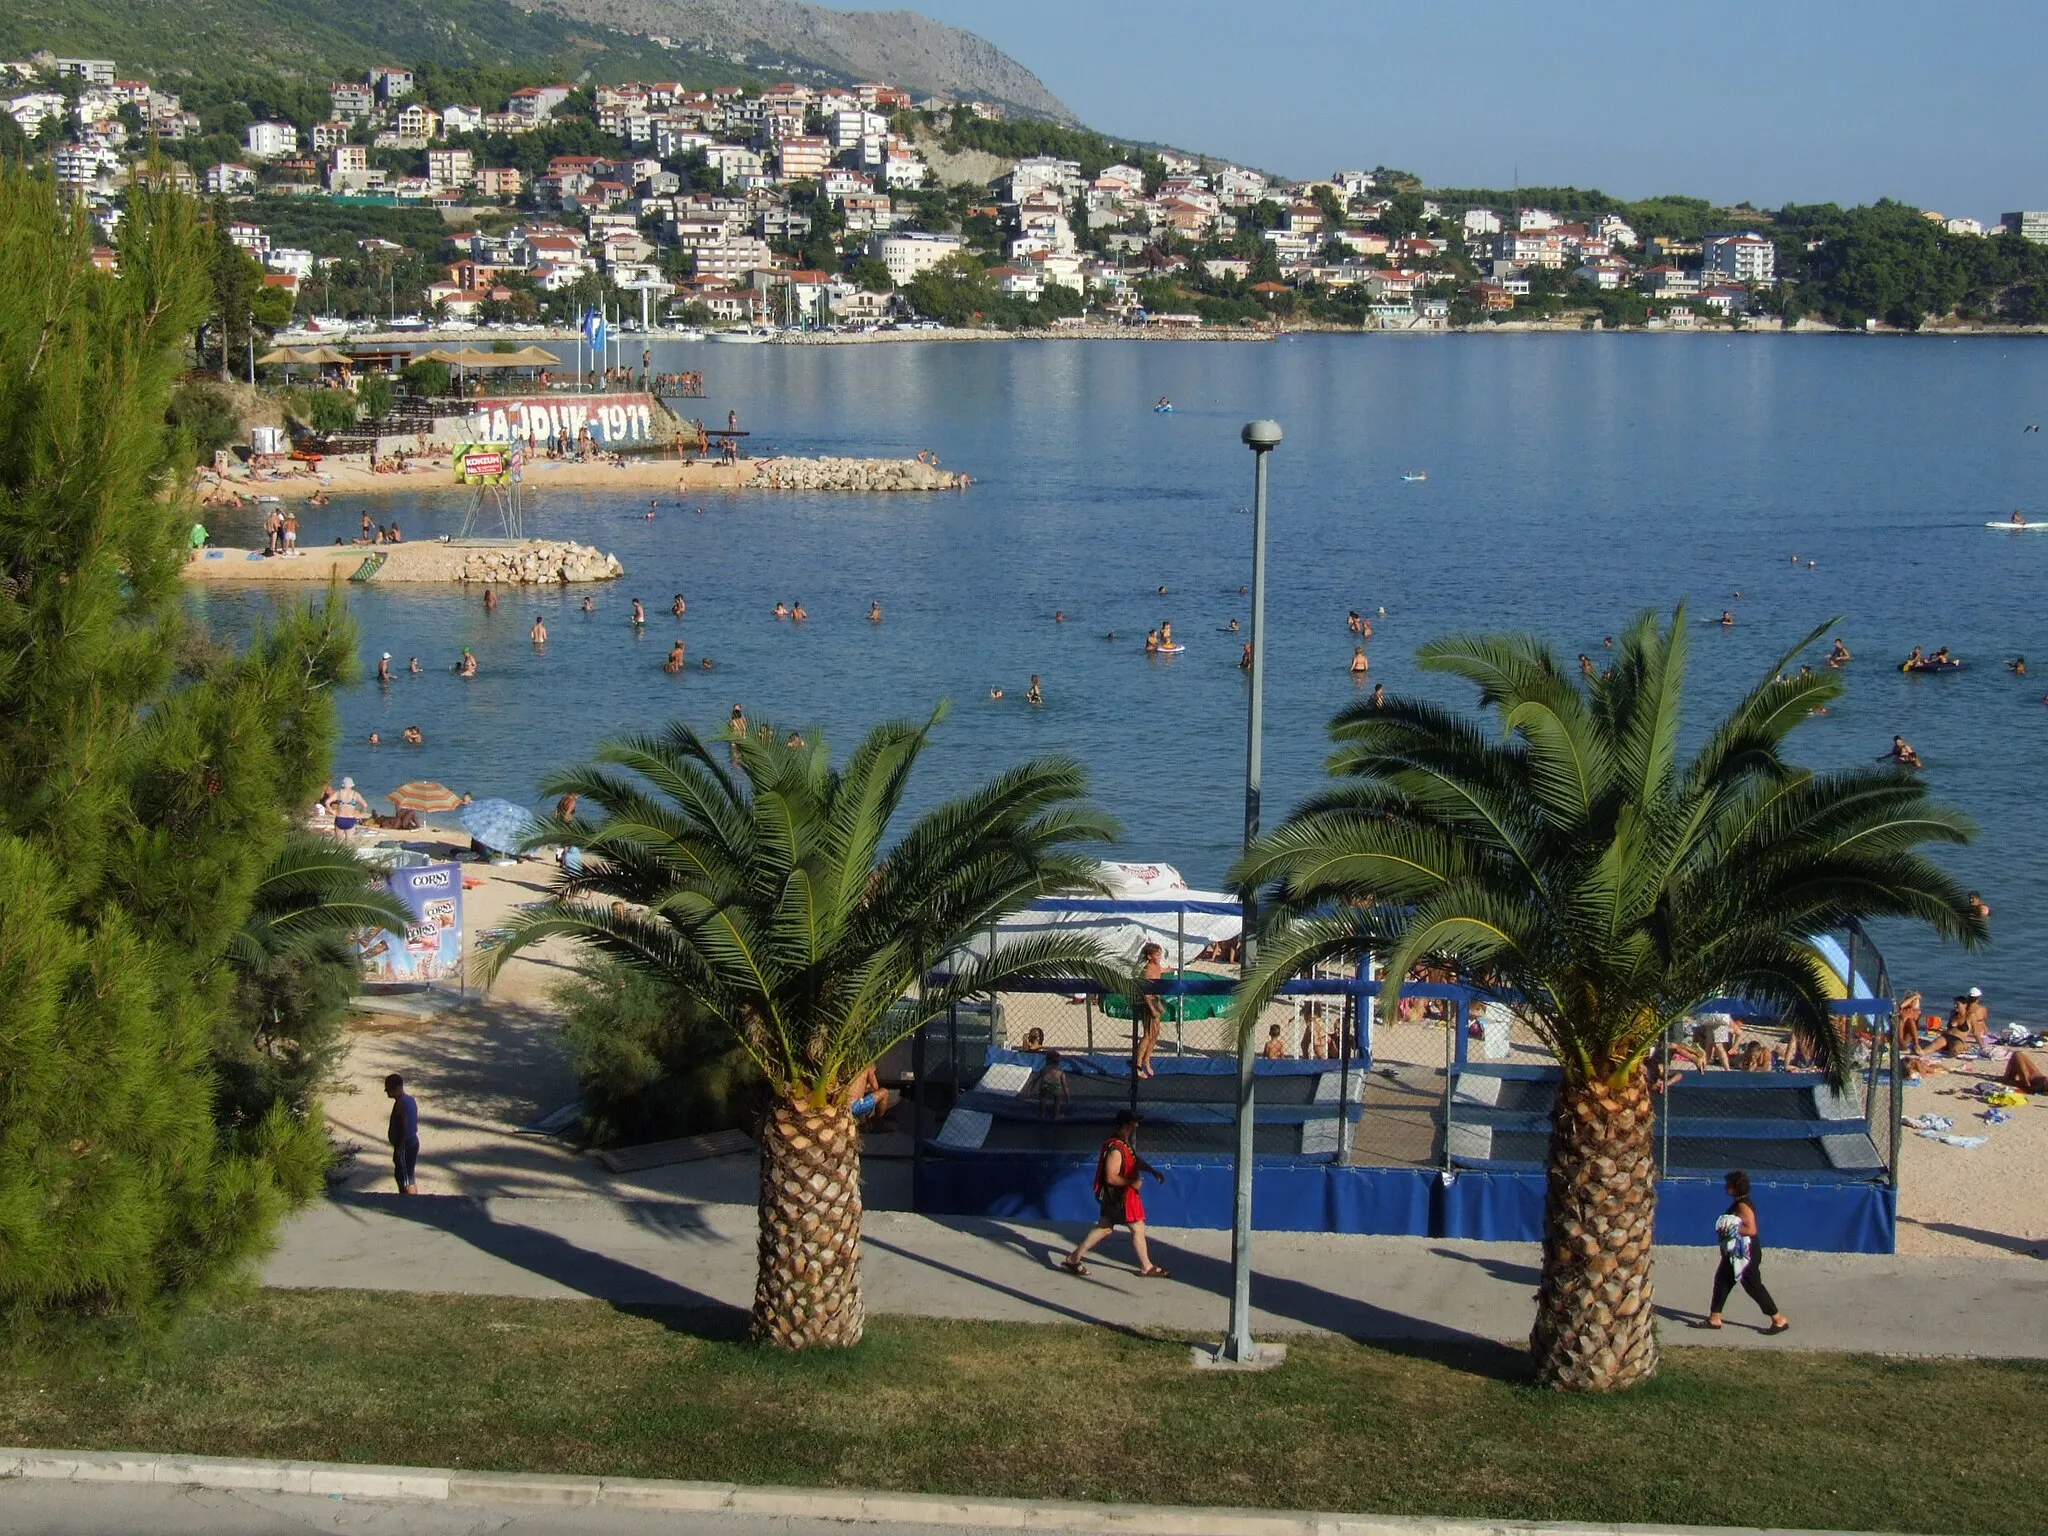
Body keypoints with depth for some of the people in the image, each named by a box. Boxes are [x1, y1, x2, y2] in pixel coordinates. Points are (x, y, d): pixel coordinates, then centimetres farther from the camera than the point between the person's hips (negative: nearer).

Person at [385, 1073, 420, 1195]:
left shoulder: (400, 1103, -21)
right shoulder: (411, 1099, 8)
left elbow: (404, 1128, -24)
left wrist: (399, 1148, -19)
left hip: (404, 1144, -10)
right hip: (414, 1141, 10)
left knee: (403, 1179, -1)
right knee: (411, 1176, 16)